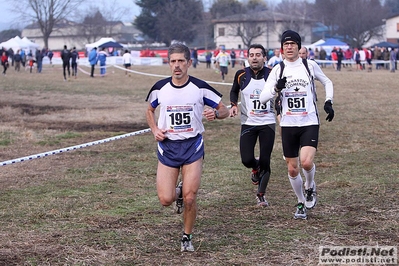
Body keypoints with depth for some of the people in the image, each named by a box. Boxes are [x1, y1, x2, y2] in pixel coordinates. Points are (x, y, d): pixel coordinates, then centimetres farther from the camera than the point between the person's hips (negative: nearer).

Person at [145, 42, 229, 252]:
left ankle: (187, 237, 16)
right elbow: (149, 111, 18)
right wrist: (155, 130, 0)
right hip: (167, 146, 2)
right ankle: (178, 192, 32)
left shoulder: (200, 87, -6)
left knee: (190, 198, -8)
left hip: (193, 145, -1)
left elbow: (224, 110, 2)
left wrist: (215, 113, -21)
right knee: (165, 200, -6)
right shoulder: (159, 88, -1)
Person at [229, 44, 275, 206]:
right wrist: (234, 105, 1)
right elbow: (234, 91, 18)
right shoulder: (241, 75, -2)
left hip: (267, 124, -1)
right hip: (248, 124, 1)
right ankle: (256, 168, 27)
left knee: (265, 161, -1)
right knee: (247, 160, -12)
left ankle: (261, 195, 20)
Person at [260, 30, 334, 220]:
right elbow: (262, 98, -4)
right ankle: (301, 203, 28)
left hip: (310, 123, -2)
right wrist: (276, 88, -22)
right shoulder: (278, 70, 2)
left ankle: (310, 187, 12)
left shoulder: (310, 65, 1)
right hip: (288, 125, 2)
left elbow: (327, 83, 19)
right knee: (292, 169, 6)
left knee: (306, 162, -21)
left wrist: (328, 102, 4)